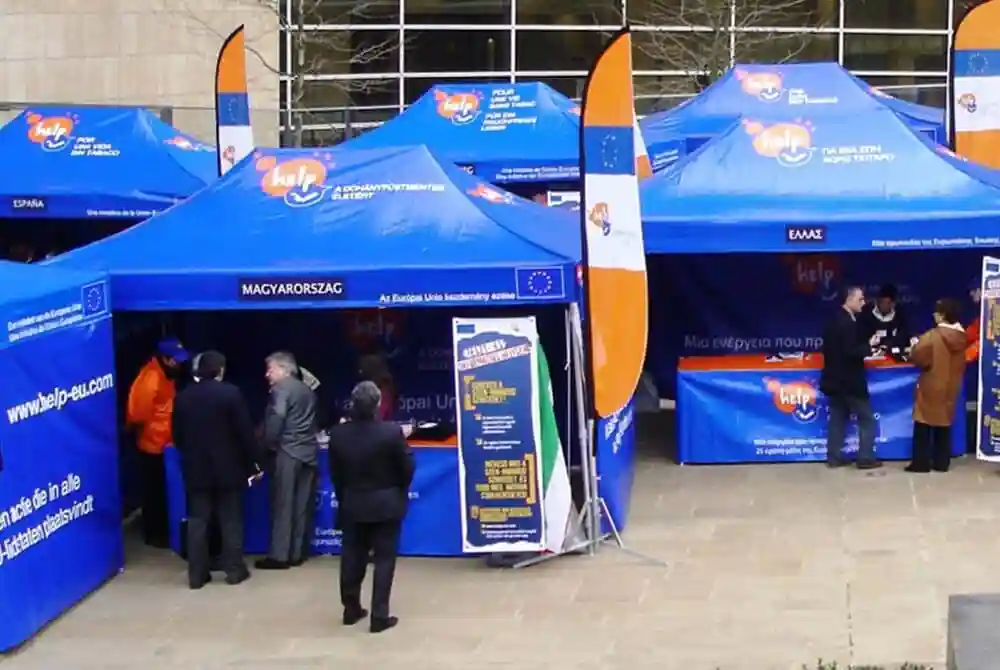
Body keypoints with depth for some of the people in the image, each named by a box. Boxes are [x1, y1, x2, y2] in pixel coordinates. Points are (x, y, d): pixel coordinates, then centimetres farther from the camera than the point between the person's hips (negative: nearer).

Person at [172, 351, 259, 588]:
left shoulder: (183, 397, 2)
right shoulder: (231, 393, -10)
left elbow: (177, 435, 7)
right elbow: (245, 432, -10)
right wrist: (253, 463, -1)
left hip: (195, 469, 3)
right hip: (228, 468, -3)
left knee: (197, 521, 6)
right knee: (231, 521, 6)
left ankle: (197, 574, 5)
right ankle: (234, 569, 8)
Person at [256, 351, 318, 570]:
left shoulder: (280, 389, -7)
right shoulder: (307, 391, 16)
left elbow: (276, 418, -17)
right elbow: (311, 422, 15)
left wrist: (269, 444, -8)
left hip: (287, 451, -7)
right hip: (308, 451, 7)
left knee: (282, 504, -4)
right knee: (302, 505, 8)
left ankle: (279, 555, -4)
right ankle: (297, 552, 11)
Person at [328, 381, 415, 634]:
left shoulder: (338, 434, -9)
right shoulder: (392, 432, -18)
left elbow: (335, 473, 1)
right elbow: (407, 468, -9)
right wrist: (400, 492, 11)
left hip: (351, 505, 3)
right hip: (386, 504, -3)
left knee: (352, 558, 15)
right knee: (384, 559, 3)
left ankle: (351, 609, 25)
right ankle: (379, 616, 2)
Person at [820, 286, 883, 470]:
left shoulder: (834, 320, 9)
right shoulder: (848, 323, -21)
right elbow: (851, 351, -25)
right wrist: (869, 345, -13)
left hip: (835, 379, 9)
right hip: (849, 381, -9)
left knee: (837, 419, 12)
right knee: (867, 419, 1)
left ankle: (834, 458, 13)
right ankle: (866, 458, 2)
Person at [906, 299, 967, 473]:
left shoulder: (933, 336, -19)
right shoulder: (960, 337, 2)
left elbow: (917, 356, -20)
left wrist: (917, 346, 0)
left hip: (931, 387, -6)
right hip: (950, 387, 6)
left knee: (923, 426, 1)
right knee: (944, 426, 12)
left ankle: (921, 463, 0)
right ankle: (942, 462, 13)